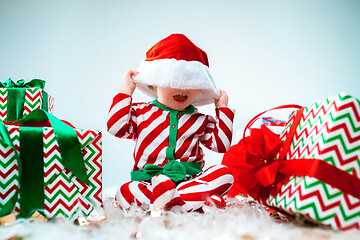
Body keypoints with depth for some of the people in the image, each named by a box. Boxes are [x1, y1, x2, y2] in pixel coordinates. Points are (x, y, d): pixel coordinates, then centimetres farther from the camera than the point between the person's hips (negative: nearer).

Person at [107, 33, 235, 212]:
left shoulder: (201, 121, 13)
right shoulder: (141, 113, 10)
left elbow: (221, 145, 4)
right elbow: (115, 128, -4)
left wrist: (223, 109, 9)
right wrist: (125, 92, 1)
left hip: (190, 180, 2)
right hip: (148, 181, -1)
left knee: (224, 173, -24)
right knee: (126, 192, -32)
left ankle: (169, 199, -35)